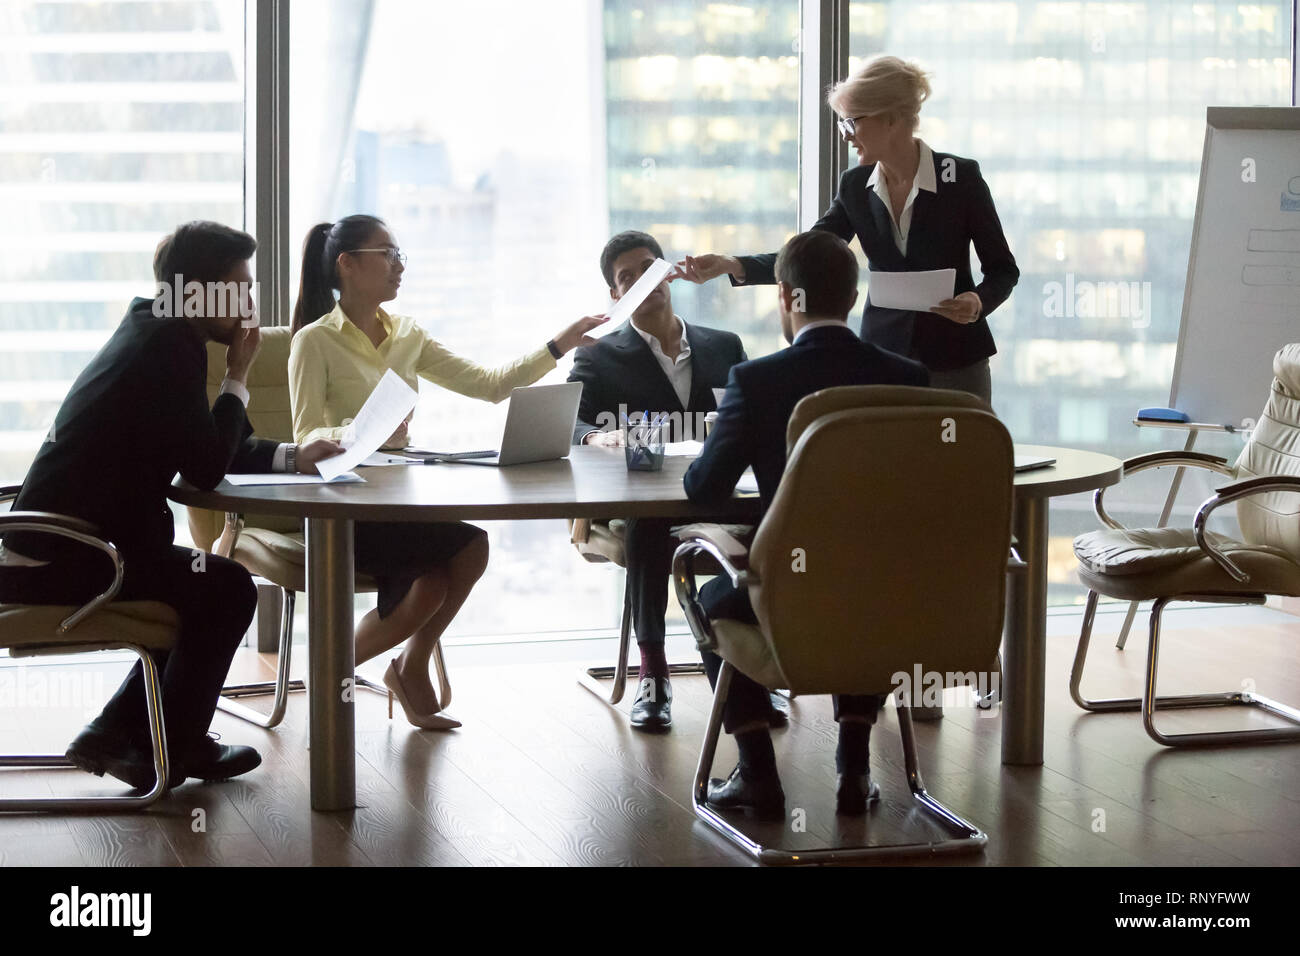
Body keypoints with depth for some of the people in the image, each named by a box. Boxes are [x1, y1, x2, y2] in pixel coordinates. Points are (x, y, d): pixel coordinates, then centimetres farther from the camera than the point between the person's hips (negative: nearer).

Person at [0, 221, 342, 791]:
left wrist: (291, 457, 12)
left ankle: (115, 733, 20)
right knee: (229, 589, -5)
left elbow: (201, 450, 22)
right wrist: (237, 377, -6)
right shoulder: (170, 348, -17)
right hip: (61, 560, -10)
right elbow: (206, 469, -17)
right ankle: (172, 750, 7)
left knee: (206, 590, 21)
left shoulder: (153, 333, 14)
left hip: (48, 549, 10)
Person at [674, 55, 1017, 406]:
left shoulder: (961, 176, -8)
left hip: (955, 362, -3)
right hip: (883, 355, 3)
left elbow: (1002, 268, -1)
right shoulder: (856, 186, 3)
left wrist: (979, 301, -23)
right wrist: (732, 266, -13)